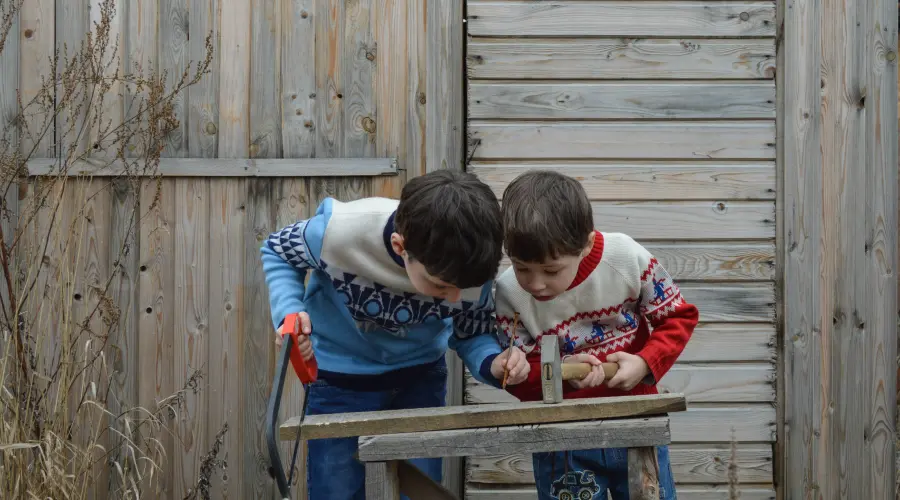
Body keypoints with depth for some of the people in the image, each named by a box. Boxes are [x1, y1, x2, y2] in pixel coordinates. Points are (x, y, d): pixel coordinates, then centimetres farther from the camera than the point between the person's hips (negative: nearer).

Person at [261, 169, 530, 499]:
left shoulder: (473, 271, -27)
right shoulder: (339, 231, -35)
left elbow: (472, 336, -5)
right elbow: (276, 252, -11)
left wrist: (493, 364, -29)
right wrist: (288, 316, -29)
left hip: (420, 377, 2)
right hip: (340, 378, -2)